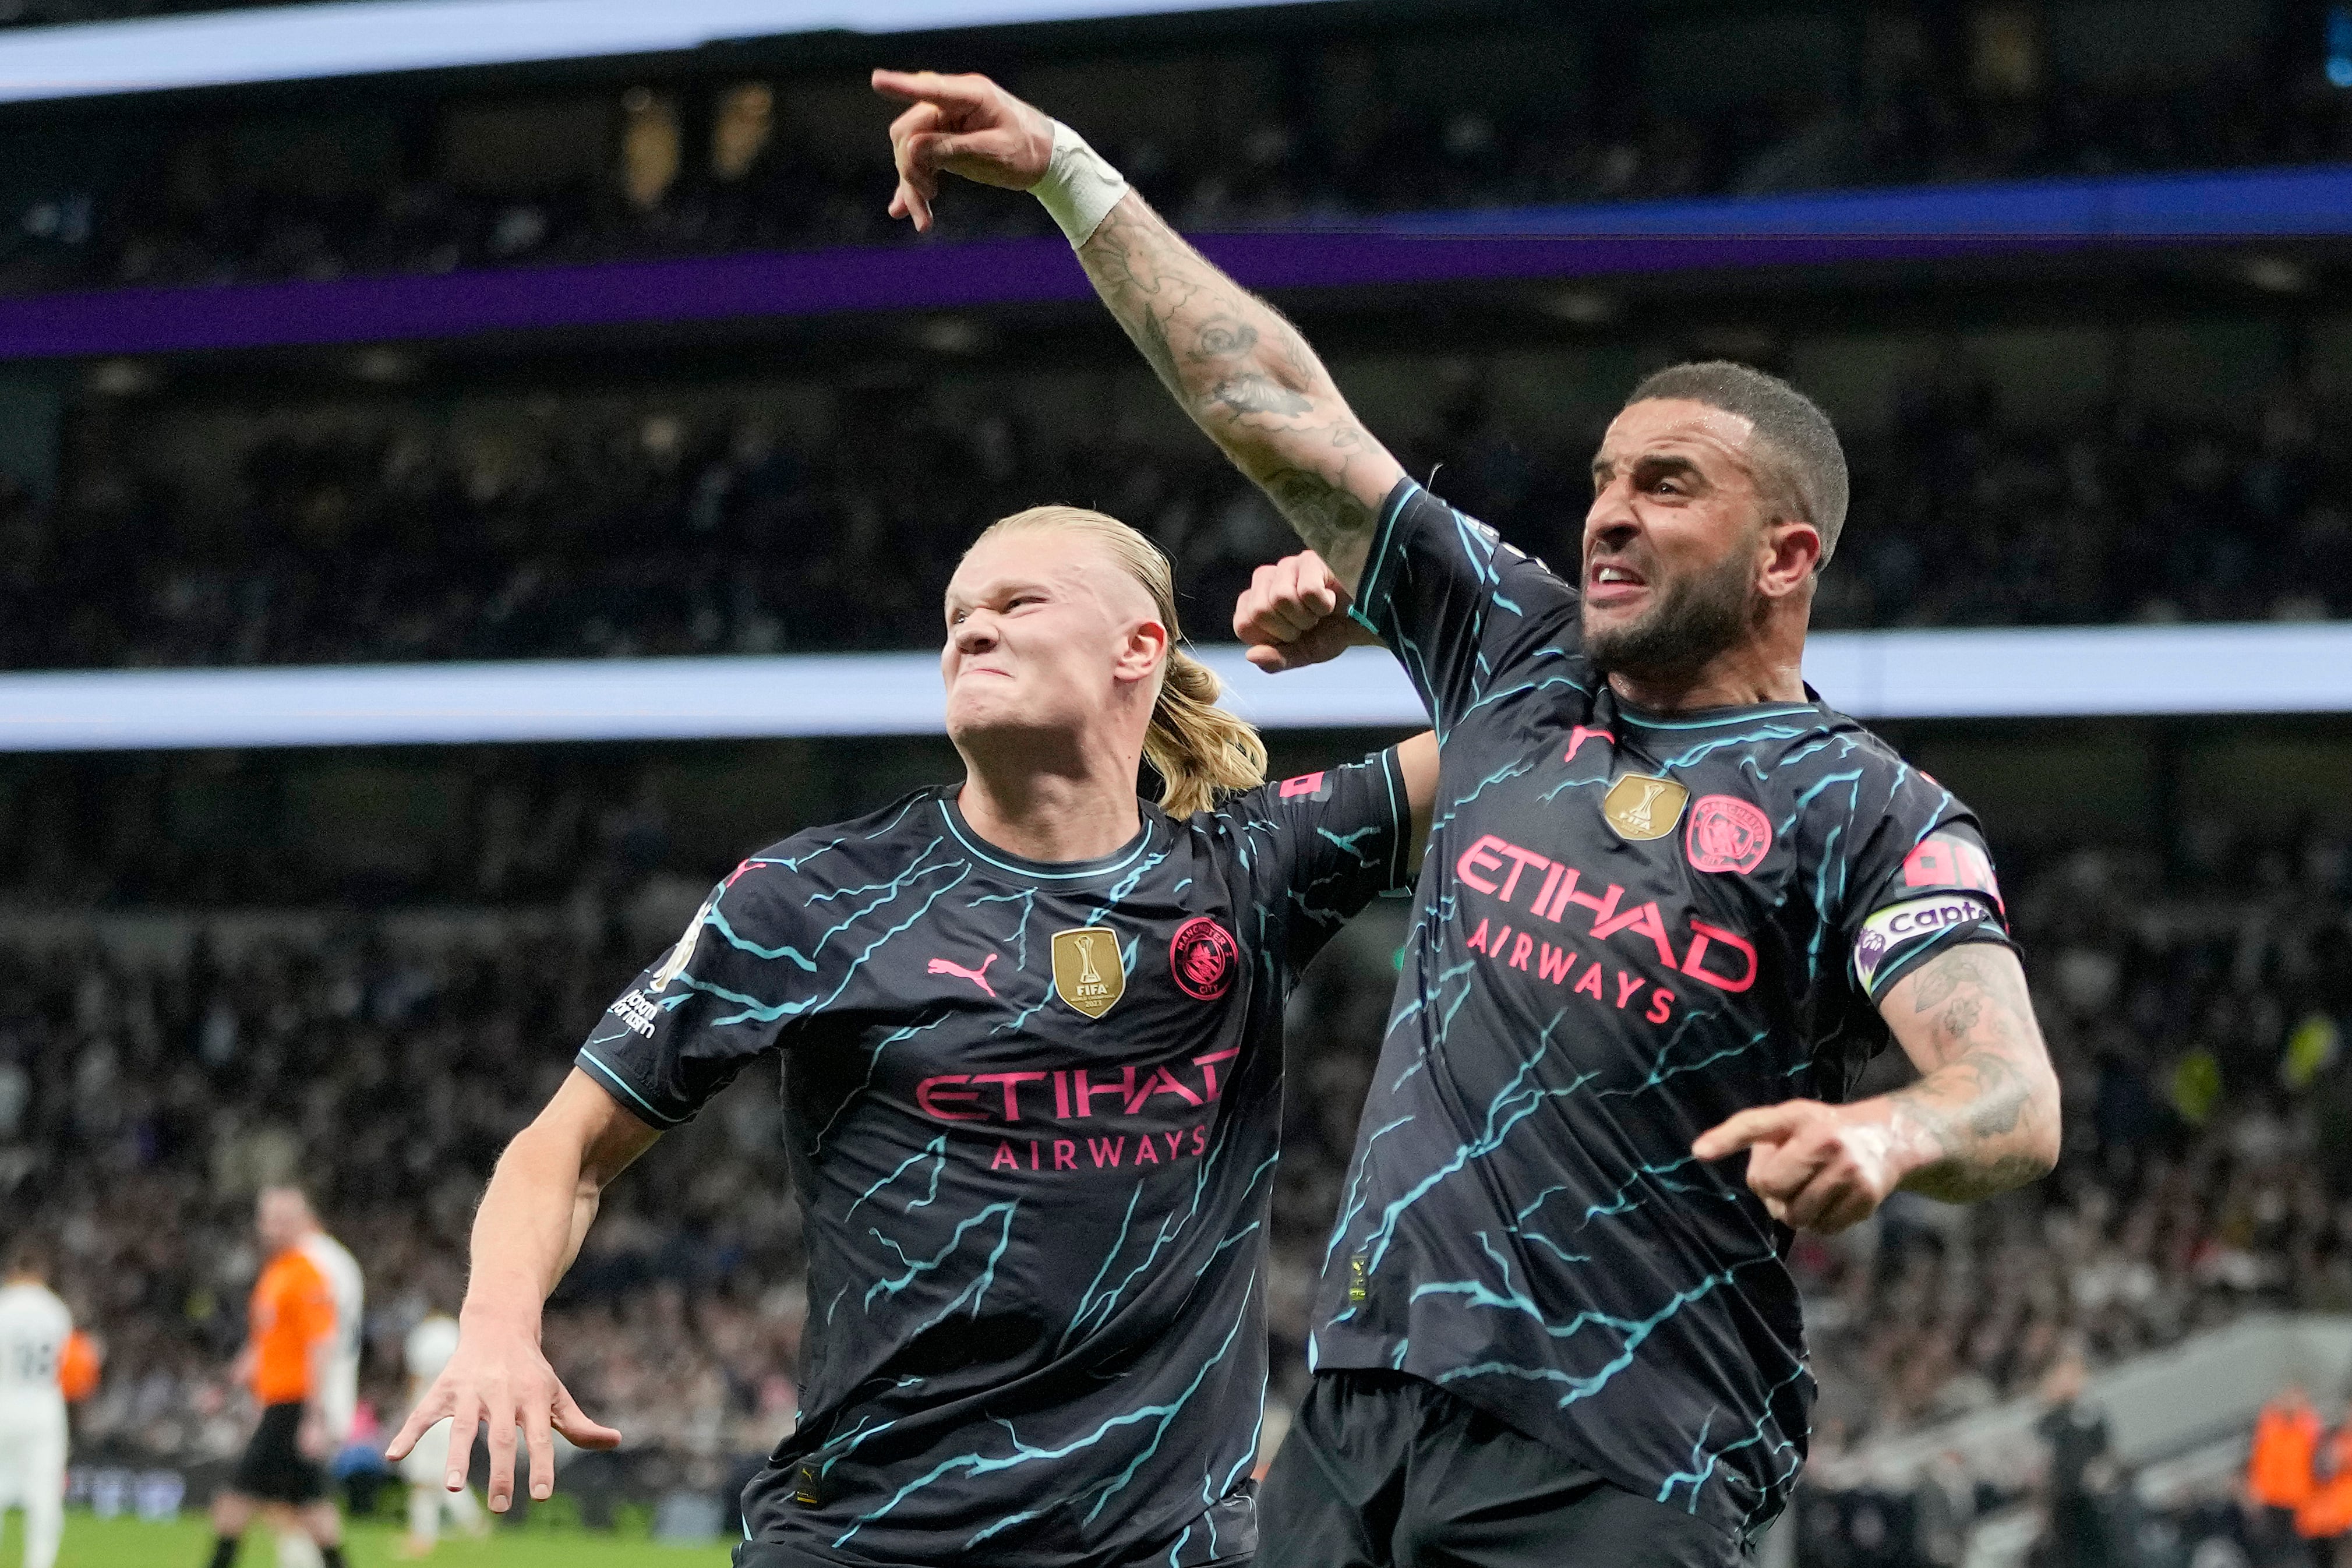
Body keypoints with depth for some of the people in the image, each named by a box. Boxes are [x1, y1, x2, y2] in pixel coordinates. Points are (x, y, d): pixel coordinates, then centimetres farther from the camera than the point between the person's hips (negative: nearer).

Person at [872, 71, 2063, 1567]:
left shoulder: (1870, 814, -4)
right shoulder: (1523, 660, 13)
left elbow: (2018, 1103, -18)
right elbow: (1272, 404, 14)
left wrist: (1883, 1137, -41)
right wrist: (1056, 162, 13)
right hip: (1360, 1410, 6)